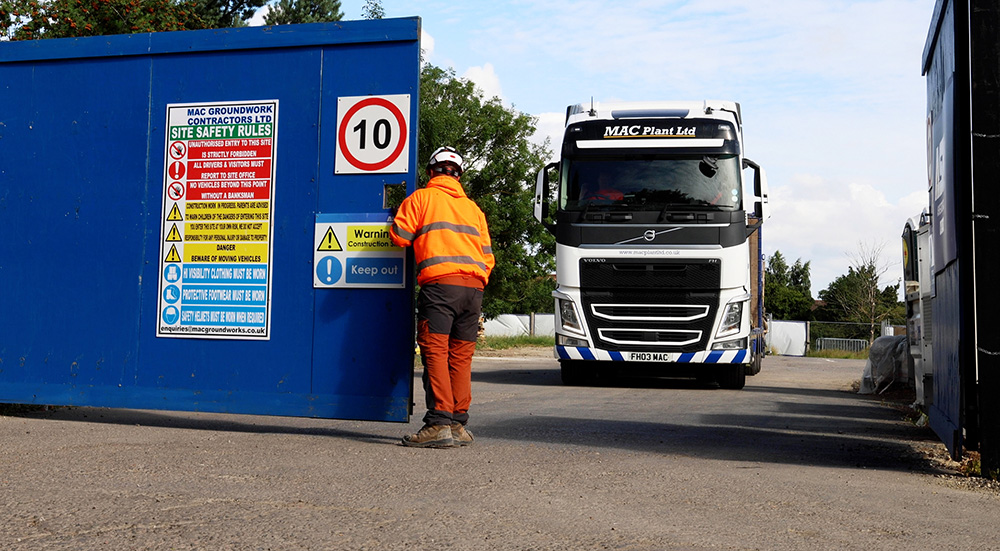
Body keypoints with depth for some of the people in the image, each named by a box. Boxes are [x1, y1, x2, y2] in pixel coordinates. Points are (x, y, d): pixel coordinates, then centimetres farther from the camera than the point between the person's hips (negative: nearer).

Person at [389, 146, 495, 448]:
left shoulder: (422, 197, 11)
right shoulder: (473, 207, 26)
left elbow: (400, 236, 5)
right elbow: (488, 256, 21)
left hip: (439, 281, -5)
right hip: (474, 287, 5)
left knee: (435, 351, -8)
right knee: (461, 356, 7)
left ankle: (439, 424, -16)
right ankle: (458, 425, 6)